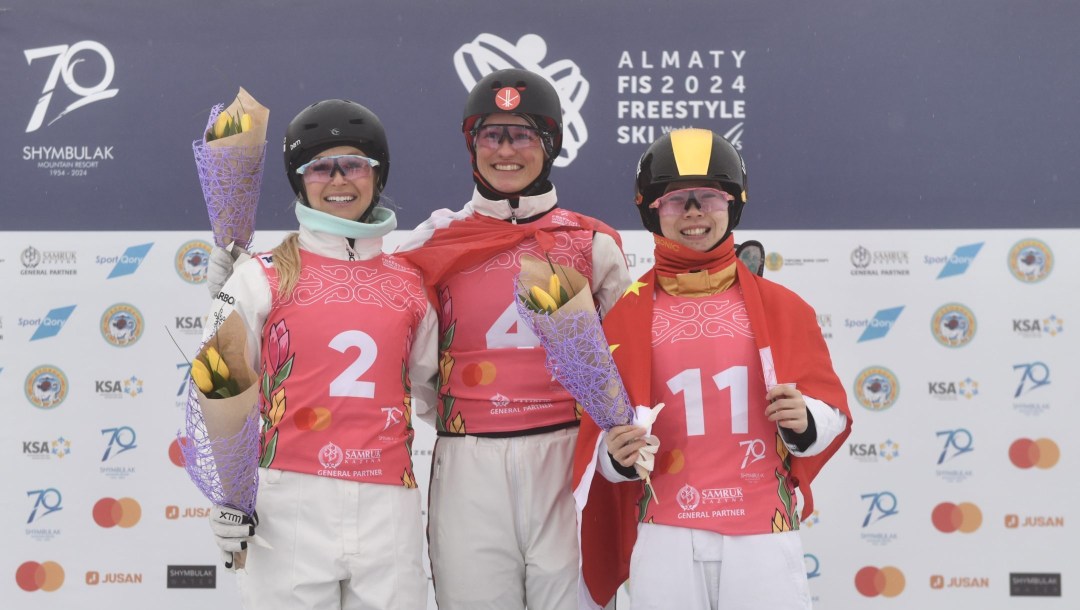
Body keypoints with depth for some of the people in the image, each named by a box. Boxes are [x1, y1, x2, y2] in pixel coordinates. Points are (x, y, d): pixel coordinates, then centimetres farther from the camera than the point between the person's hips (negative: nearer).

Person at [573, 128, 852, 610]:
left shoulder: (781, 307, 4)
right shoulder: (628, 314, 3)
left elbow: (832, 413, 8)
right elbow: (604, 432, 7)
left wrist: (805, 423, -12)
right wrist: (617, 456, -13)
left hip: (763, 535, 0)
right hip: (666, 538, 0)